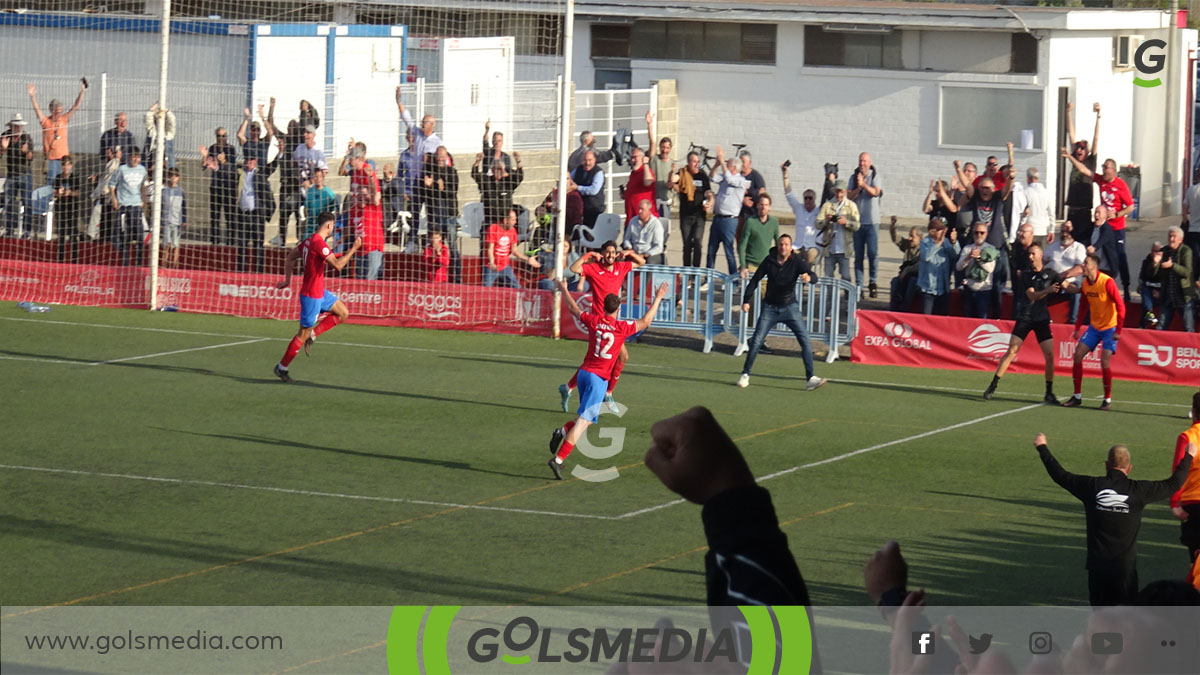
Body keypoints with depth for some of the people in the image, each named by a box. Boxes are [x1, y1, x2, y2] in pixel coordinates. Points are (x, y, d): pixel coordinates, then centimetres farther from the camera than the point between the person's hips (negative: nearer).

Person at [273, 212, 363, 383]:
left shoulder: (309, 241, 8)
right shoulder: (319, 243, -22)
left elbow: (290, 257, 17)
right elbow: (337, 265, -26)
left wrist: (287, 279, 18)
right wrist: (353, 249, -18)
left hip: (319, 292, 10)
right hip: (311, 295, -10)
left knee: (343, 313, 13)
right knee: (303, 333, -2)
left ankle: (312, 334, 13)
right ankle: (282, 367, 7)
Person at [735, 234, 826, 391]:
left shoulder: (797, 261, -11)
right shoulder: (769, 261, -6)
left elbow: (814, 276, -24)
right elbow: (755, 280, 3)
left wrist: (809, 277, -48)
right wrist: (746, 300, -4)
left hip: (789, 307, -1)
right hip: (770, 307, 1)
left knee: (805, 341, -10)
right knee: (756, 341, -5)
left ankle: (810, 379, -6)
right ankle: (745, 375, 9)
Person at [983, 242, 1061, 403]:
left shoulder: (1050, 274, 3)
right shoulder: (1027, 276, 0)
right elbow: (1032, 295, -14)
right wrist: (1048, 290, -28)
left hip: (1042, 319, 1)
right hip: (1025, 317, -1)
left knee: (1050, 355, -6)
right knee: (1011, 351, -9)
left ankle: (1049, 393, 6)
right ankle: (992, 387, -5)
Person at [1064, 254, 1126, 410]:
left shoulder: (1107, 282, -20)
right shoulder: (1085, 284, 1)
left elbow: (1120, 306, -19)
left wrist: (1118, 331, -22)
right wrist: (1077, 328, 11)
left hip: (1110, 328, -7)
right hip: (1094, 326, 7)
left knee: (1104, 362, -14)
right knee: (1078, 355, -1)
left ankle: (1108, 399, 1)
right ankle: (1077, 396, 9)